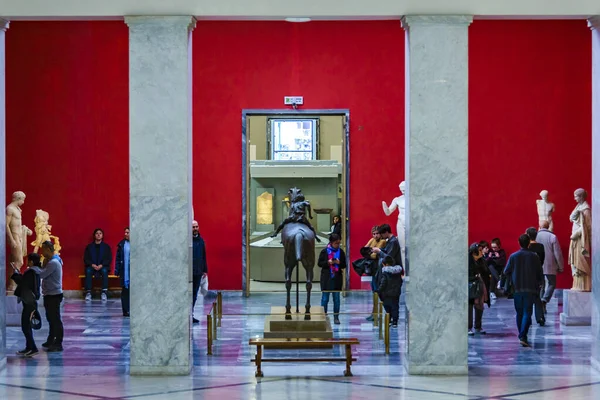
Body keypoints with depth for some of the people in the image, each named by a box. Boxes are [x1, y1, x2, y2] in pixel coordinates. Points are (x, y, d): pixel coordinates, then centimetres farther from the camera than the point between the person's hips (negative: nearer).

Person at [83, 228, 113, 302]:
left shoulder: (106, 247, 10)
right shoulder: (89, 247, 12)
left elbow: (109, 259, 3)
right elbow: (86, 258, 7)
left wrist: (101, 265, -13)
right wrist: (92, 265, -12)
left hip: (103, 266, -1)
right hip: (92, 266, 1)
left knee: (104, 271, -35)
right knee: (88, 271, -33)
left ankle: (104, 293, -40)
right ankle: (88, 293, -37)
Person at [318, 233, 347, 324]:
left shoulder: (341, 252, 2)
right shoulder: (325, 251, -3)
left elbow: (344, 265, 6)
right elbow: (319, 263, 0)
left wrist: (339, 263, -14)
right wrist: (328, 262, -16)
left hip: (337, 278, 2)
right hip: (326, 278, -2)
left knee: (336, 298, 4)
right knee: (325, 298, 2)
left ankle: (336, 317, 10)